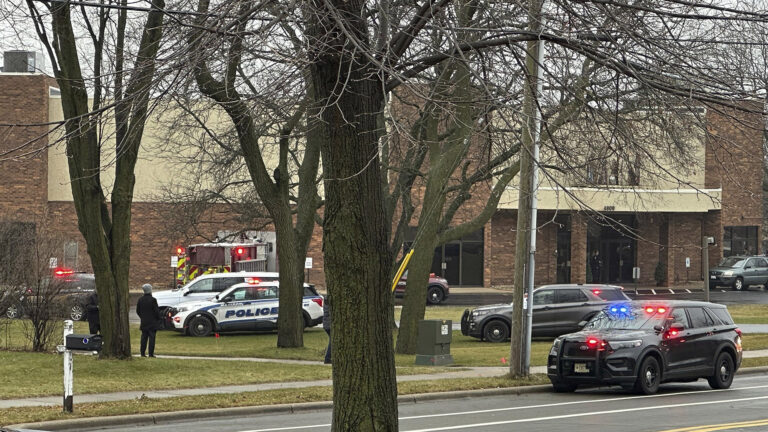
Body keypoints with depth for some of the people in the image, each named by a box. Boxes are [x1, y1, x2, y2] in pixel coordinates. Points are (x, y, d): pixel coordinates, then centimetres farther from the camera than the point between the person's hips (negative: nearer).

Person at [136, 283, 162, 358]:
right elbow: (156, 311, -13)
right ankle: (151, 353, -4)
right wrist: (160, 317, 4)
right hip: (152, 322, -5)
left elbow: (138, 311, 9)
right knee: (151, 337, -2)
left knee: (144, 337, 10)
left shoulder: (140, 300, 3)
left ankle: (143, 353, 8)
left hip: (144, 322, 5)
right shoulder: (153, 300, -14)